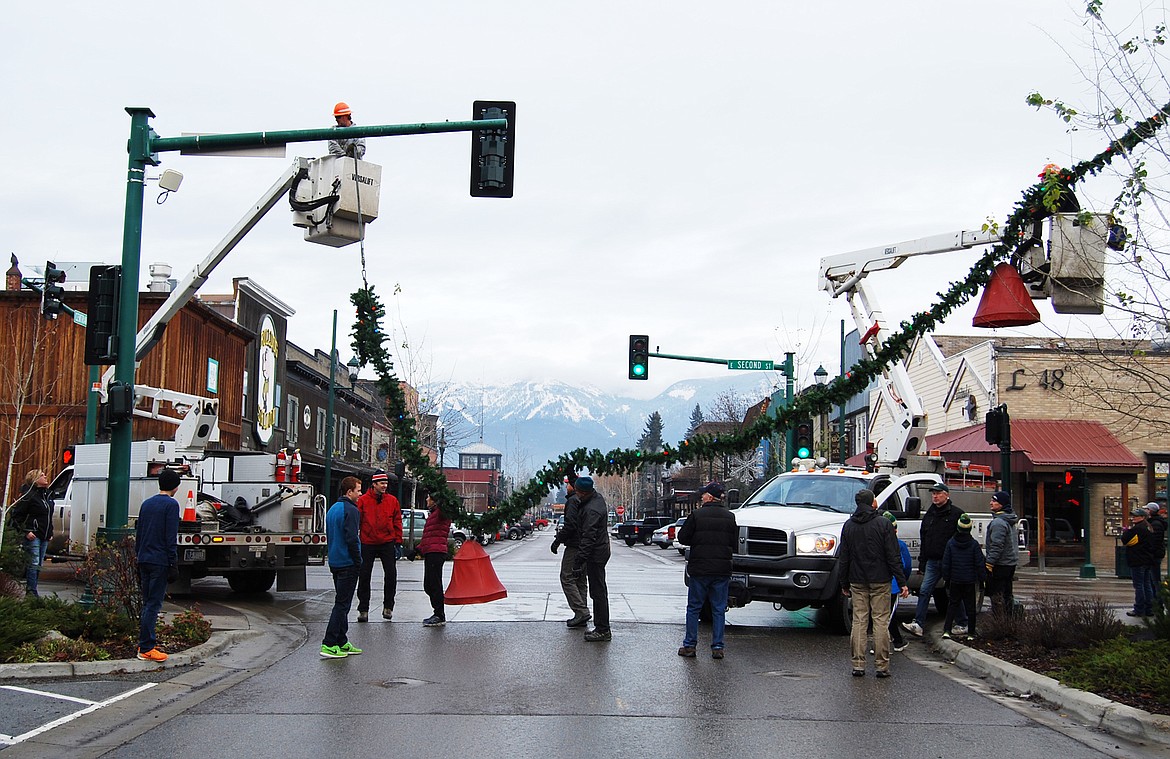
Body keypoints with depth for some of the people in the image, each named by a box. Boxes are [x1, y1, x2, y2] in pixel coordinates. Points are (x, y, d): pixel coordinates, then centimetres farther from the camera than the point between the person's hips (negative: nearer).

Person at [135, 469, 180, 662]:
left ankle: (147, 642, 18)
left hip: (144, 560, 7)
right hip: (160, 561, -7)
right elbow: (171, 538, -13)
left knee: (147, 603, 14)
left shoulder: (146, 503, 14)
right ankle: (146, 648, -7)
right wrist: (173, 564, -11)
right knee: (154, 604, -6)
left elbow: (138, 534, 18)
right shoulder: (171, 505, -8)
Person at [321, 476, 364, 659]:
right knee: (342, 604, -7)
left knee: (341, 603, 15)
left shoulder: (332, 509, 15)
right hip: (348, 564, -9)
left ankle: (342, 643, 19)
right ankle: (329, 645, -10)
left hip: (335, 562, 9)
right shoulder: (351, 510, -15)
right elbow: (352, 539, -21)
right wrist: (358, 562, -14)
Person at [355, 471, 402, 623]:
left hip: (387, 543, 1)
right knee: (364, 576, 3)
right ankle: (363, 609, 12)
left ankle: (388, 607, 14)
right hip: (367, 543, -1)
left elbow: (397, 522, 6)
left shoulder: (392, 501, 4)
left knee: (391, 574, 0)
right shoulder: (363, 500, -2)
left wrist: (397, 543, 2)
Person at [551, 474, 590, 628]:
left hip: (574, 546, -9)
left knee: (567, 578, -7)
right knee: (581, 580, 12)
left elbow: (570, 524, -19)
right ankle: (581, 615, 13)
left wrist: (558, 540, -13)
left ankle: (581, 611, -14)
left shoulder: (573, 500, -13)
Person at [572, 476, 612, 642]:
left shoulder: (591, 510, -24)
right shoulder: (598, 497, 7)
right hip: (601, 549, 11)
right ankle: (601, 627, 24)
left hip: (596, 554, -11)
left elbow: (588, 538, -27)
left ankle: (603, 630, 0)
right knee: (598, 591, 16)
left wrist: (579, 562, -25)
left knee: (598, 592, -5)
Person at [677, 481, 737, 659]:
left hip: (699, 570, -2)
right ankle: (717, 647, 6)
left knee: (693, 608, 7)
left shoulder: (696, 516, -8)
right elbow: (735, 544, 7)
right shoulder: (730, 517, 1)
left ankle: (690, 645, 8)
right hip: (722, 571, 2)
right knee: (719, 610, 8)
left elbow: (682, 538, -3)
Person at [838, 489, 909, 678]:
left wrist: (844, 583, 16)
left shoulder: (848, 526, 6)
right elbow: (893, 556, -9)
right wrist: (902, 582, -6)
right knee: (881, 622, 1)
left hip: (857, 582, 3)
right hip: (880, 581, -3)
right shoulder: (884, 524, -7)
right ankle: (882, 665, 1)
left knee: (859, 622, 6)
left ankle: (858, 664, 4)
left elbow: (843, 558, 9)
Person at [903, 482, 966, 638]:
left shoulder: (956, 514, -4)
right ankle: (918, 624, -5)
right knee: (924, 591, -3)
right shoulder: (929, 515, 15)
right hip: (932, 561, 6)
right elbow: (923, 540, 20)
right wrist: (922, 563, 17)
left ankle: (963, 624, 17)